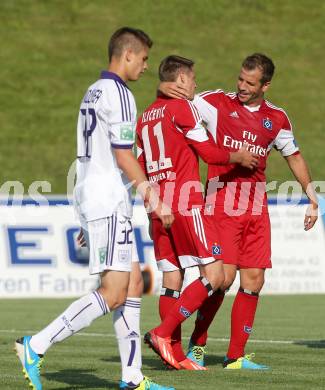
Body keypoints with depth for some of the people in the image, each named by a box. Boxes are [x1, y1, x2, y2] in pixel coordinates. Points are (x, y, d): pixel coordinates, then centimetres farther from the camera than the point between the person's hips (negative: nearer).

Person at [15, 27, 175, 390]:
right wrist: (155, 200, -12)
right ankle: (36, 346, -14)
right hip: (109, 201, -10)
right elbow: (123, 156, -16)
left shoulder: (93, 93, 19)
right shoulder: (118, 94, -11)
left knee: (131, 285, 9)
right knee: (112, 294, -12)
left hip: (90, 197, 10)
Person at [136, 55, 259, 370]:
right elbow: (210, 153, -5)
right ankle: (163, 333, -15)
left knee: (171, 280, 8)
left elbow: (139, 168, 19)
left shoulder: (145, 117, 17)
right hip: (185, 204, -8)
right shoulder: (181, 107, -5)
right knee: (213, 275, -7)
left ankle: (175, 354, 5)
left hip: (158, 206, 8)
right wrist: (238, 157, 12)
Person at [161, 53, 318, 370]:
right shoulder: (217, 103, 0)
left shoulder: (277, 118, 9)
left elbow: (293, 156, 22)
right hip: (221, 202, -4)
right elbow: (177, 101, 3)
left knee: (254, 281, 1)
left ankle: (236, 356, 10)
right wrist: (166, 90, -20)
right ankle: (197, 344, 4)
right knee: (223, 275, -14)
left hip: (256, 207, 4)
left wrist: (311, 194, 16)